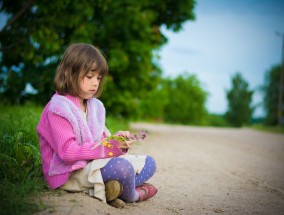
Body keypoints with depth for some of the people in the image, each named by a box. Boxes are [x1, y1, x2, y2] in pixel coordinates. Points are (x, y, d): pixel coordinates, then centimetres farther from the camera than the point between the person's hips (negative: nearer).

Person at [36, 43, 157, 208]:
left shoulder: (95, 105, 12)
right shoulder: (58, 108, -14)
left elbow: (100, 140, 13)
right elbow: (67, 152, -22)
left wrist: (116, 140, -10)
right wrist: (107, 149, -27)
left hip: (93, 162, 9)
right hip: (71, 172, -9)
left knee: (148, 163, 6)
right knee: (122, 167, -33)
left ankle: (110, 187, -17)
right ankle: (131, 195, 0)